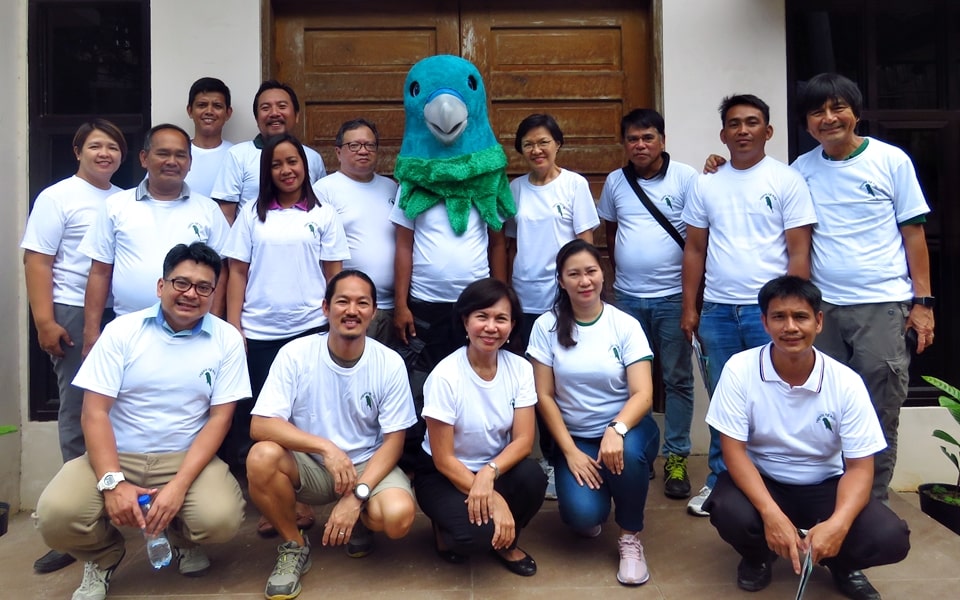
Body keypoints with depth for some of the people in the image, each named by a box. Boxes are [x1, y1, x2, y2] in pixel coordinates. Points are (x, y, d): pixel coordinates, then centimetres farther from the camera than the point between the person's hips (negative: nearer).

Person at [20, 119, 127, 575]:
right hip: (76, 315, -4)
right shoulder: (57, 197, -1)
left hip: (124, 315, 4)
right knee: (78, 413, 2)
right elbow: (37, 261, -6)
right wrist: (44, 320, -14)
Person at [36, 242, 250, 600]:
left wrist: (179, 485, -17)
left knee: (222, 518, -28)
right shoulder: (121, 331, -1)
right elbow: (95, 412, -5)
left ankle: (182, 538, 13)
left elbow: (219, 419, -4)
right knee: (55, 515, -26)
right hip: (116, 455, 1)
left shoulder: (227, 340, -2)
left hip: (186, 458, 0)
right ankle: (103, 556, 11)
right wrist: (113, 482, -19)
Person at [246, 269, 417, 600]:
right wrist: (325, 447, -32)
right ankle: (294, 546, -4)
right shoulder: (295, 354, -14)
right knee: (262, 456, -31)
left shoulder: (390, 363, -12)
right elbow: (261, 425, -19)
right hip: (309, 466, 0)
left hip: (368, 465, 0)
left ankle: (358, 521, 10)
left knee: (399, 516, -29)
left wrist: (356, 496, -22)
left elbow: (393, 441, -8)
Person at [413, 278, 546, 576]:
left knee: (533, 476, -29)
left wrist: (489, 473, -32)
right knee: (478, 532, -31)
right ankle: (447, 529, 7)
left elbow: (523, 440, -12)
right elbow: (443, 459, -19)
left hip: (497, 468, 4)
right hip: (443, 475, -4)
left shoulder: (520, 368, -10)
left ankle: (505, 541, 3)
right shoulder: (445, 376, -23)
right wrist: (495, 499, -25)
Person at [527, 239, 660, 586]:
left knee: (628, 453, -36)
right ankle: (591, 513, 17)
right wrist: (570, 451, -13)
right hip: (574, 436, 0)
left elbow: (643, 394, -14)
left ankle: (630, 536, -7)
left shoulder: (626, 325, -7)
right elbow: (544, 396, -5)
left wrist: (617, 429, -34)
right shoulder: (547, 327, -5)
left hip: (627, 428, 0)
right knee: (583, 515, -24)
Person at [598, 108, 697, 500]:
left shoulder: (685, 177, -5)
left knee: (677, 379, 4)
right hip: (628, 297, 3)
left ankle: (676, 458, 15)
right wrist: (622, 270, 10)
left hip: (673, 296, -3)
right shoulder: (614, 182, 7)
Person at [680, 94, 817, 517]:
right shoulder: (705, 184, 10)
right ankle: (719, 481, 23)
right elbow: (694, 250, 10)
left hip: (768, 309, -3)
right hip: (716, 310, 3)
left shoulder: (787, 180, 1)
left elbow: (799, 252, -2)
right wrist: (689, 307, 6)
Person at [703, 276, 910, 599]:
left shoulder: (846, 382, -14)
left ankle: (842, 563, 14)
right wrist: (771, 514, -32)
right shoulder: (740, 369, -18)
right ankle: (758, 555, 6)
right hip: (760, 480, -1)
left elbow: (859, 467, -12)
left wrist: (838, 524, -32)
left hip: (825, 486, 1)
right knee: (729, 514, -33)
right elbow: (733, 450, -17)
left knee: (890, 538, -23)